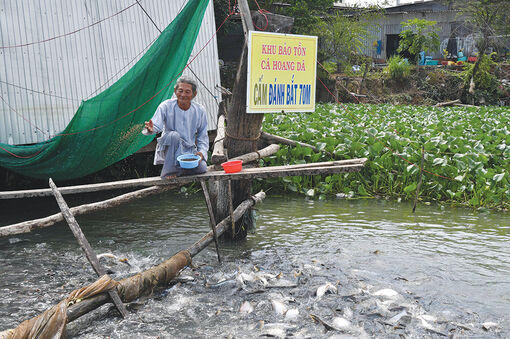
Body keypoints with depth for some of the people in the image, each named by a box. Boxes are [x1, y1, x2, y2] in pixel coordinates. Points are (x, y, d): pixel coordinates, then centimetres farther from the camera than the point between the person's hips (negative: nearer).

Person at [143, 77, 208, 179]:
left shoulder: (200, 110, -2)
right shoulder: (166, 106, -10)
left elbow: (203, 136, 6)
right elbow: (157, 126, -20)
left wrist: (202, 152, -11)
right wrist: (151, 129, -45)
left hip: (189, 151, 2)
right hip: (169, 150, -2)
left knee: (202, 168, -25)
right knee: (173, 135, -35)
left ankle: (181, 168, 8)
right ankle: (168, 171, -21)